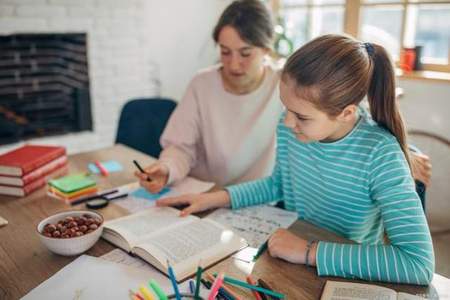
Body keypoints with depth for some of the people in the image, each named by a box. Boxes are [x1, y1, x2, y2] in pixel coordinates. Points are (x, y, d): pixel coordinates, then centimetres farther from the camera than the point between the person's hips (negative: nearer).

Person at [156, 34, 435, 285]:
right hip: (289, 265, 4)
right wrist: (218, 198, -2)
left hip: (345, 278, -3)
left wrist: (310, 251, -29)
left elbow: (420, 264, -31)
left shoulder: (380, 154, -25)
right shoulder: (291, 127, -10)